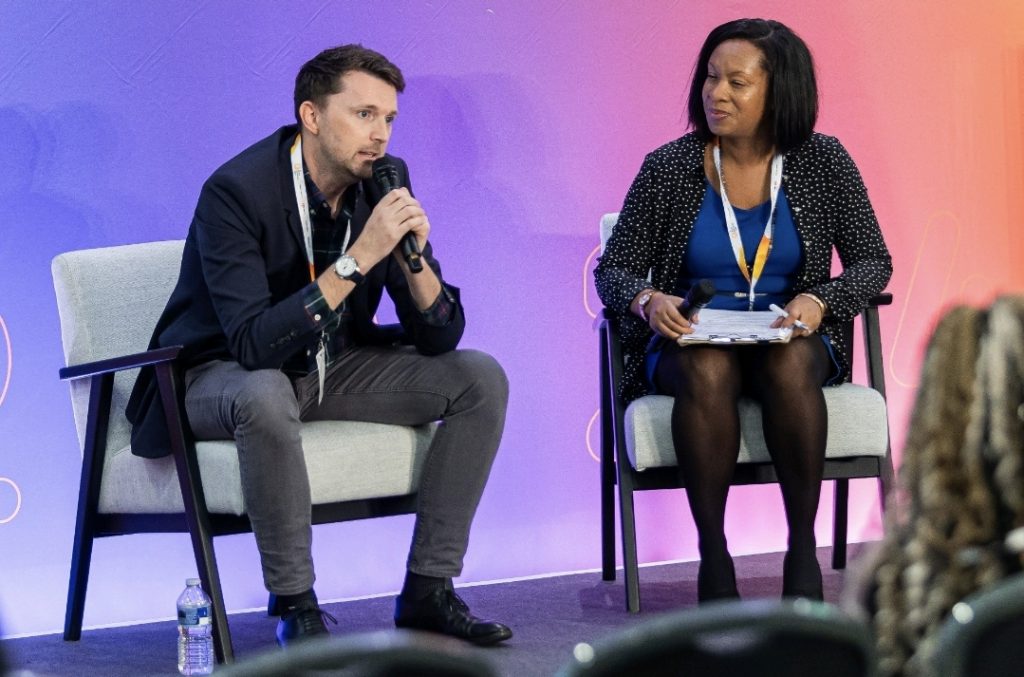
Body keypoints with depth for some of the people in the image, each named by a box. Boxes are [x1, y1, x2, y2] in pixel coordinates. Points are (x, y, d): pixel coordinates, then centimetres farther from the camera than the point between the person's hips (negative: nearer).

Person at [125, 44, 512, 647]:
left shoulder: (384, 182, -7)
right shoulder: (237, 190, -25)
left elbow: (440, 336, -5)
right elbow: (253, 345, -35)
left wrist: (413, 256, -25)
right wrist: (357, 260, -37)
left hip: (331, 365, 7)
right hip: (219, 374, -6)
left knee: (480, 379, -9)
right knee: (266, 396, -41)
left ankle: (429, 590, -6)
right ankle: (295, 606, -24)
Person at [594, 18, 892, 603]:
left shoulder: (823, 161, -1)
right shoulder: (669, 168, -3)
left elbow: (873, 261, 2)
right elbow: (613, 268, 1)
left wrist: (820, 300, -19)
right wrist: (647, 301, -23)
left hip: (790, 338, 0)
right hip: (690, 340, 0)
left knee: (790, 364, -36)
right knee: (707, 368, -37)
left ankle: (803, 548, -28)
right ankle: (713, 552, -29)